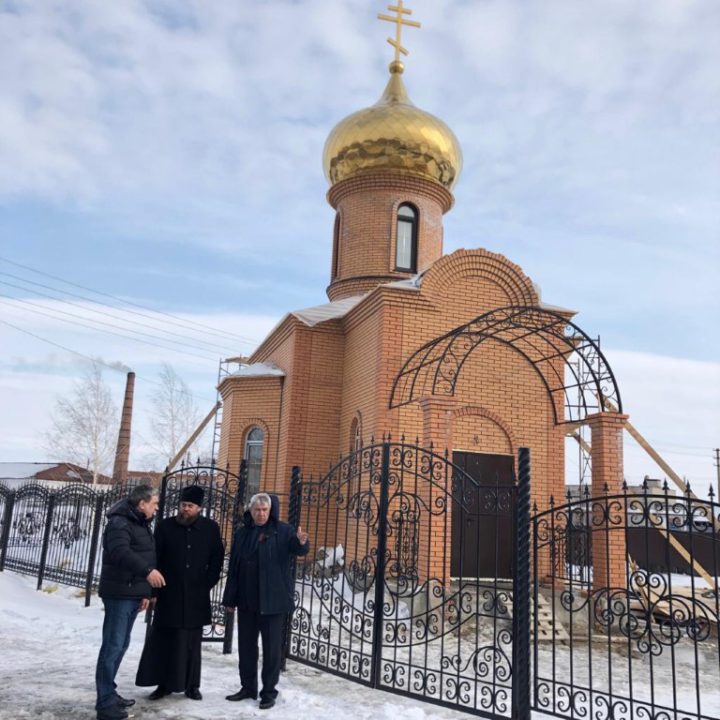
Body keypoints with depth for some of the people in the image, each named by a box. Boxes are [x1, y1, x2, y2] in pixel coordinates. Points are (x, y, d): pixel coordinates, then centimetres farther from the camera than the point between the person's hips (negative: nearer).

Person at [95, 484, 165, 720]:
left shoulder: (141, 525, 18)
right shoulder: (119, 523, -13)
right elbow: (120, 553, -30)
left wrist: (145, 592, 22)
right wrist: (148, 571, -39)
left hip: (133, 594, 10)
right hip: (119, 594, -10)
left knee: (121, 644, 15)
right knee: (113, 645, -7)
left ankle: (108, 693, 25)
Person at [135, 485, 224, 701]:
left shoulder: (210, 528, 0)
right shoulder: (165, 526, -2)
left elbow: (217, 559, 7)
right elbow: (153, 558, -2)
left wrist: (208, 583, 0)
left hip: (196, 596, 0)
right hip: (168, 594, 0)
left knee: (192, 642, 8)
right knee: (162, 639, 4)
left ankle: (191, 685, 19)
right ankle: (163, 683, 17)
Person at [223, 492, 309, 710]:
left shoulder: (283, 531, -4)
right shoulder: (242, 534, 8)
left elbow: (298, 549, -19)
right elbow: (233, 568, 10)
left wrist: (301, 542, -44)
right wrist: (230, 599, 8)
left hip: (272, 600, -5)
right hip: (246, 600, 5)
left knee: (271, 647, 3)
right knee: (246, 645, 14)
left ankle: (269, 691, 14)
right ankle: (248, 687, 28)